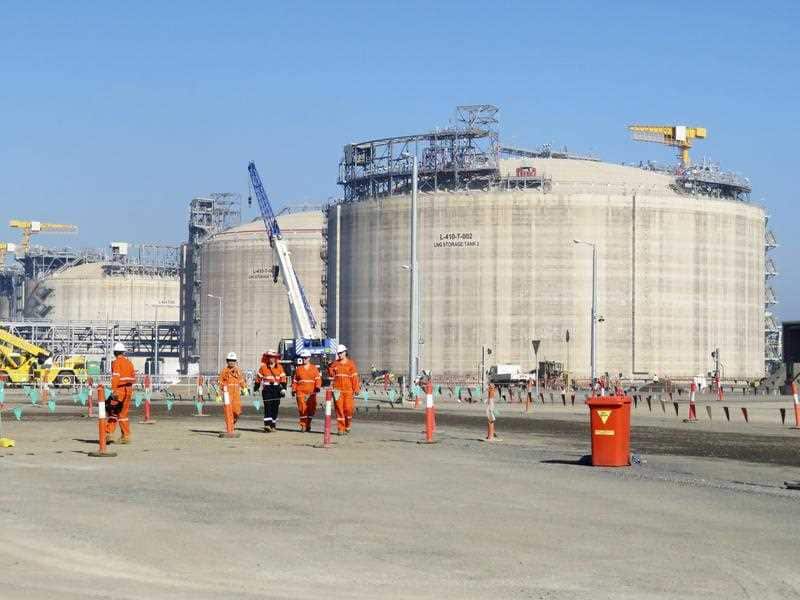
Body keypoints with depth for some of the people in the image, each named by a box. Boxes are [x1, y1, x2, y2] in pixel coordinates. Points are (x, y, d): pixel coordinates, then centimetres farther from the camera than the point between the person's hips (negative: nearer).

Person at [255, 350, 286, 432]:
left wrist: (283, 388, -4)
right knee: (267, 407, -12)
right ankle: (267, 425, -18)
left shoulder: (279, 367, 7)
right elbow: (258, 378, 9)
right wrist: (256, 387, 11)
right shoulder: (263, 367, 2)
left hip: (276, 389, 3)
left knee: (275, 407, 6)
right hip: (267, 389, -3)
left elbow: (283, 378, 6)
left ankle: (273, 425, 15)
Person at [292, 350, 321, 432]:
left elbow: (318, 378, 2)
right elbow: (294, 380, 13)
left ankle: (308, 425, 16)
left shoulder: (314, 368, 9)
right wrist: (294, 390, 7)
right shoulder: (298, 369, 11)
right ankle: (303, 425, -2)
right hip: (301, 392, 0)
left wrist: (318, 387, -14)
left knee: (311, 409, 3)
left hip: (311, 392, 0)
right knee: (302, 409, -8)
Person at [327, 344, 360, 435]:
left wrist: (356, 389, -2)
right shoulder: (334, 364, 9)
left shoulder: (351, 364, 4)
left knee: (348, 408, -6)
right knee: (339, 409, -2)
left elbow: (354, 377, 2)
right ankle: (340, 429, 2)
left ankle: (347, 426, 17)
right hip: (338, 390, 2)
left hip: (348, 390, -2)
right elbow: (331, 375, 20)